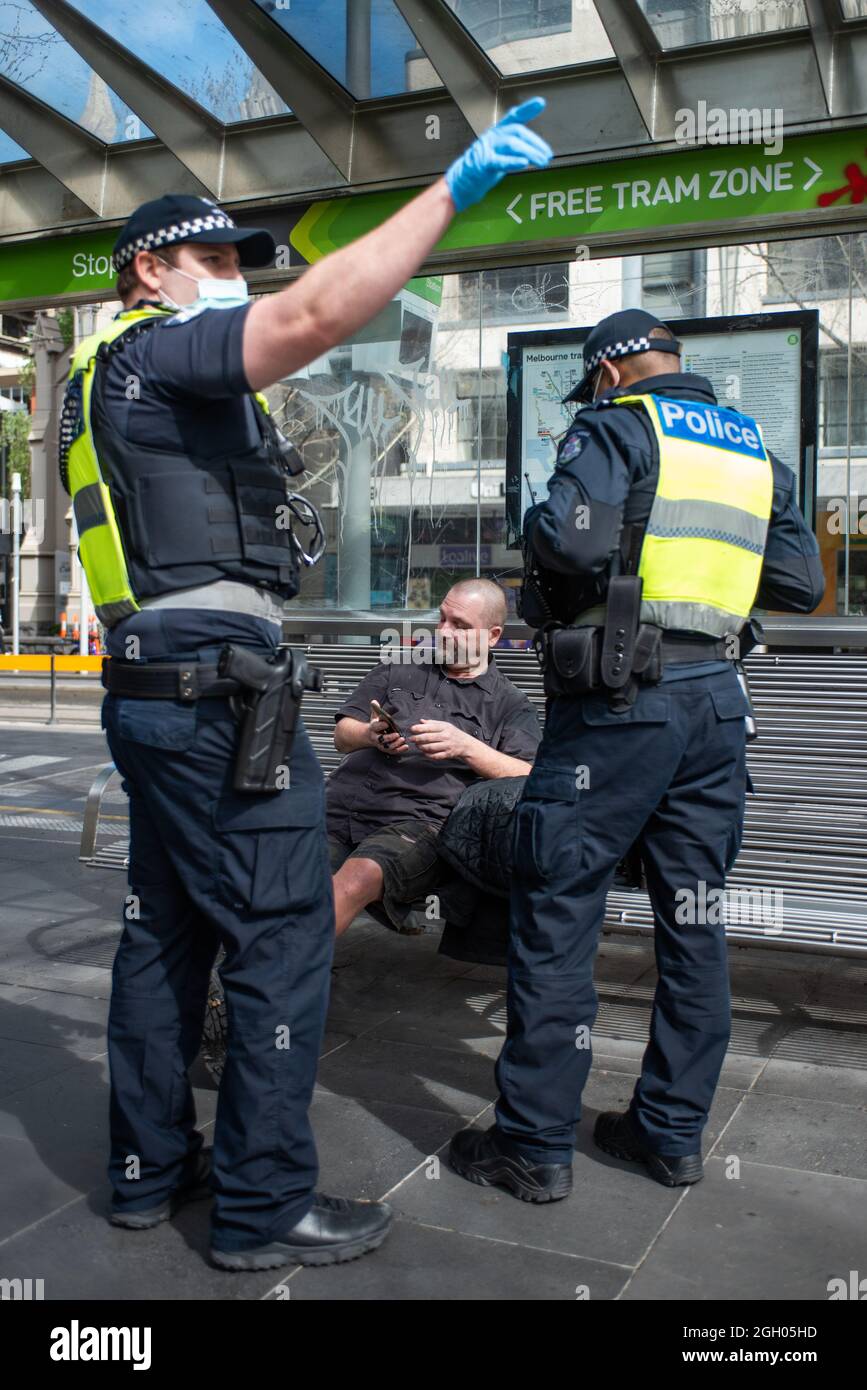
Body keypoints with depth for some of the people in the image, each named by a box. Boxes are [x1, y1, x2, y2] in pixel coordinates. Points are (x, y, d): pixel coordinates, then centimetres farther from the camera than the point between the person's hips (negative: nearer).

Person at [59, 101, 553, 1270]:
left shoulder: (108, 382, 25)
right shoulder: (164, 346, -6)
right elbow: (319, 311, -24)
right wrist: (456, 186, -19)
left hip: (150, 688, 11)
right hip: (219, 688, -11)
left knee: (167, 929, 14)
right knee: (283, 934, -5)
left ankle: (150, 1165, 24)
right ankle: (264, 1206, 3)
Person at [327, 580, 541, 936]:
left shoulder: (509, 704, 17)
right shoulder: (399, 669, 28)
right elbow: (342, 735, 24)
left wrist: (466, 747, -9)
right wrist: (371, 736, 0)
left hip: (419, 821, -4)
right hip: (342, 804, 4)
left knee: (358, 878, -36)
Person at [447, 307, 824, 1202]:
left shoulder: (616, 429, -3)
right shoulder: (755, 449, 16)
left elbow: (569, 539, -20)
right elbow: (799, 583, 13)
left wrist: (538, 524, 2)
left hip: (620, 705, -7)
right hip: (717, 700, 7)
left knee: (556, 918, 1)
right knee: (693, 920, 12)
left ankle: (536, 1144, 8)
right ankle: (674, 1133, 23)